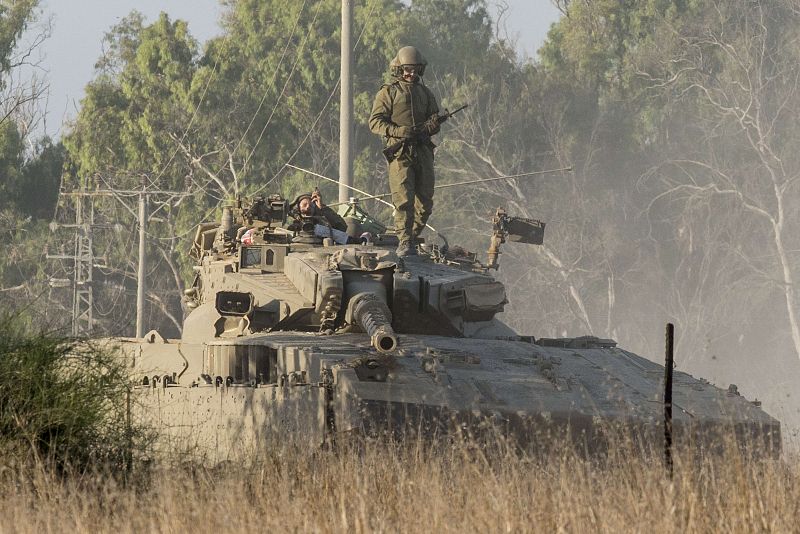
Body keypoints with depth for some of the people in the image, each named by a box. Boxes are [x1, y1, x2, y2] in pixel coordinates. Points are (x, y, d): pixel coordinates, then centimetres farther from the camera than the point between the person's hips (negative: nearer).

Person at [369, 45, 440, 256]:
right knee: (403, 199, -13)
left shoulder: (425, 93, 20)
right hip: (400, 152, -5)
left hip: (423, 151, 5)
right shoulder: (388, 92, 6)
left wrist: (433, 125, -5)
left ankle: (413, 236, 18)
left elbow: (435, 119, 21)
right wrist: (397, 131, -17)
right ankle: (405, 242, -14)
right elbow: (375, 121, -1)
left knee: (425, 203, 3)